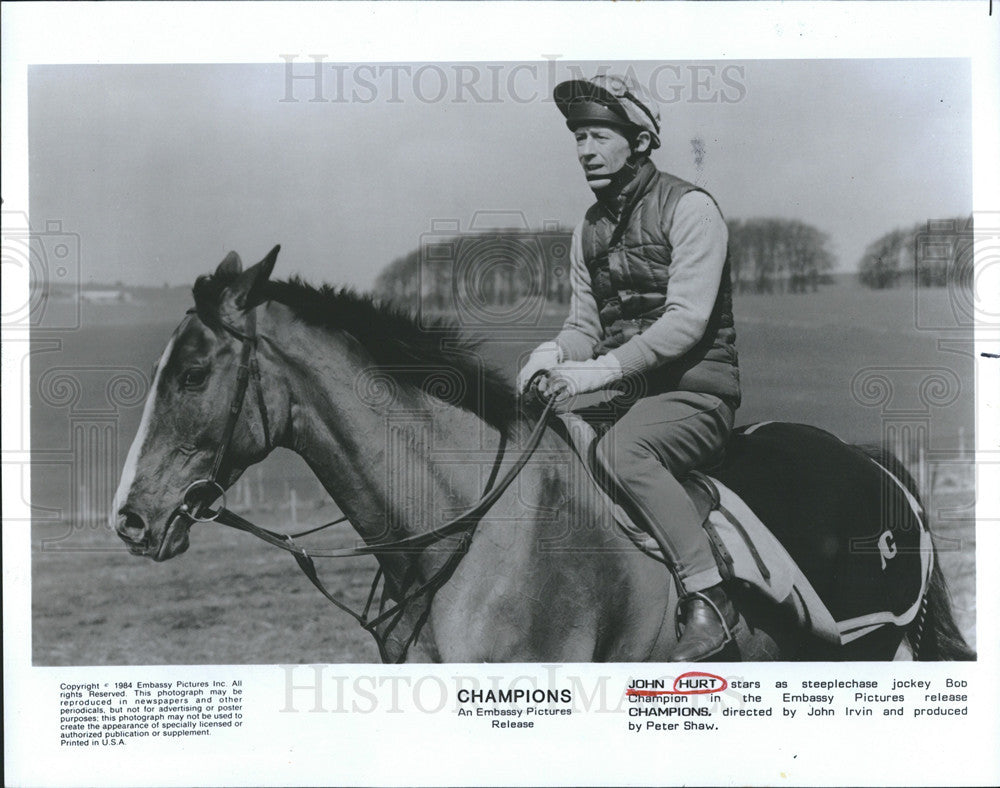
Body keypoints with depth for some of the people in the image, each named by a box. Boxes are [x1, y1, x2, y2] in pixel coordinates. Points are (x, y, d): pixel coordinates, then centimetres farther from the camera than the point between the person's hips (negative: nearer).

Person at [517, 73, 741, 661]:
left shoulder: (688, 207, -7)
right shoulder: (590, 230, 15)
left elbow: (687, 320, -17)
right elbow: (585, 324, 15)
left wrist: (602, 370, -26)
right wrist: (556, 354, -10)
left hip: (696, 391, -8)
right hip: (626, 392, 8)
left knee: (620, 450, -34)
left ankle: (709, 598, -31)